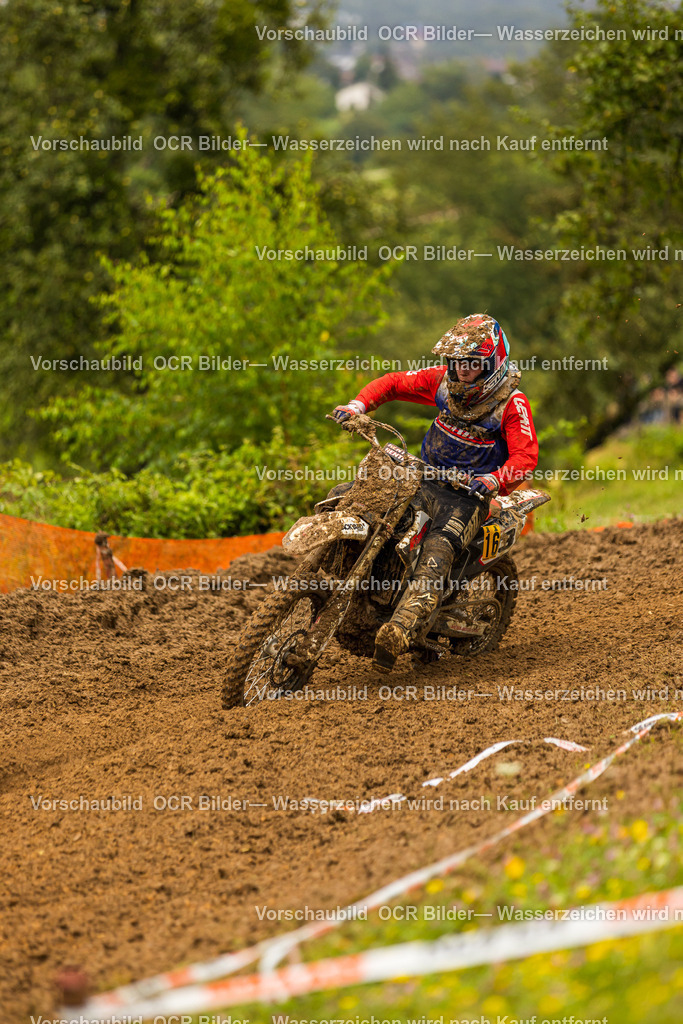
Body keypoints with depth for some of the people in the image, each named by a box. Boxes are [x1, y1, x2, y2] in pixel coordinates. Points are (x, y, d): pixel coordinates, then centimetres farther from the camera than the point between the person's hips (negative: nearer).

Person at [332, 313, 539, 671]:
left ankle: (400, 631, -53)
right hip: (422, 477, 7)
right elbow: (394, 383, 12)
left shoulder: (513, 402, -12)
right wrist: (359, 405, -6)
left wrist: (494, 480, -40)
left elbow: (525, 456, -21)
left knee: (438, 550, -34)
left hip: (468, 493, -6)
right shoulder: (445, 380, 3)